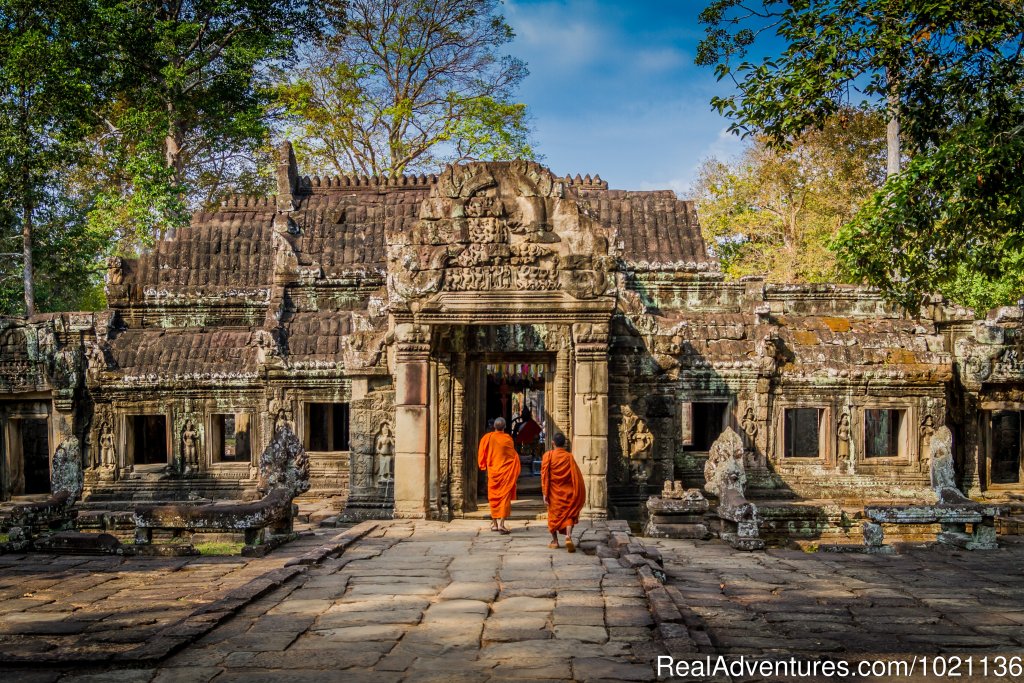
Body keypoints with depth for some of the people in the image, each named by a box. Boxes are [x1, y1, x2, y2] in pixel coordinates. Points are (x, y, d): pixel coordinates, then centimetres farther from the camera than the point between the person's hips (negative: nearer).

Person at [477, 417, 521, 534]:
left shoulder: (487, 438, -4)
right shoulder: (507, 439, -9)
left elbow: (481, 455, 3)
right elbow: (513, 456, -2)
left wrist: (484, 467, 20)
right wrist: (515, 473, 11)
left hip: (492, 472, 3)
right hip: (505, 473, -3)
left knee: (494, 497, 15)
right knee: (504, 497, -2)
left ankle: (494, 523, 20)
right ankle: (501, 524, -12)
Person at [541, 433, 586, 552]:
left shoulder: (548, 455, -6)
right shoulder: (569, 456, -4)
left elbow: (544, 475, -9)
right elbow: (576, 476, -4)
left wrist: (545, 493, -6)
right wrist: (578, 495, 3)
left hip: (554, 492, 0)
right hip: (568, 492, 0)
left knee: (553, 515, 16)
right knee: (569, 515, 7)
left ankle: (555, 541, 20)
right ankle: (568, 537, -16)